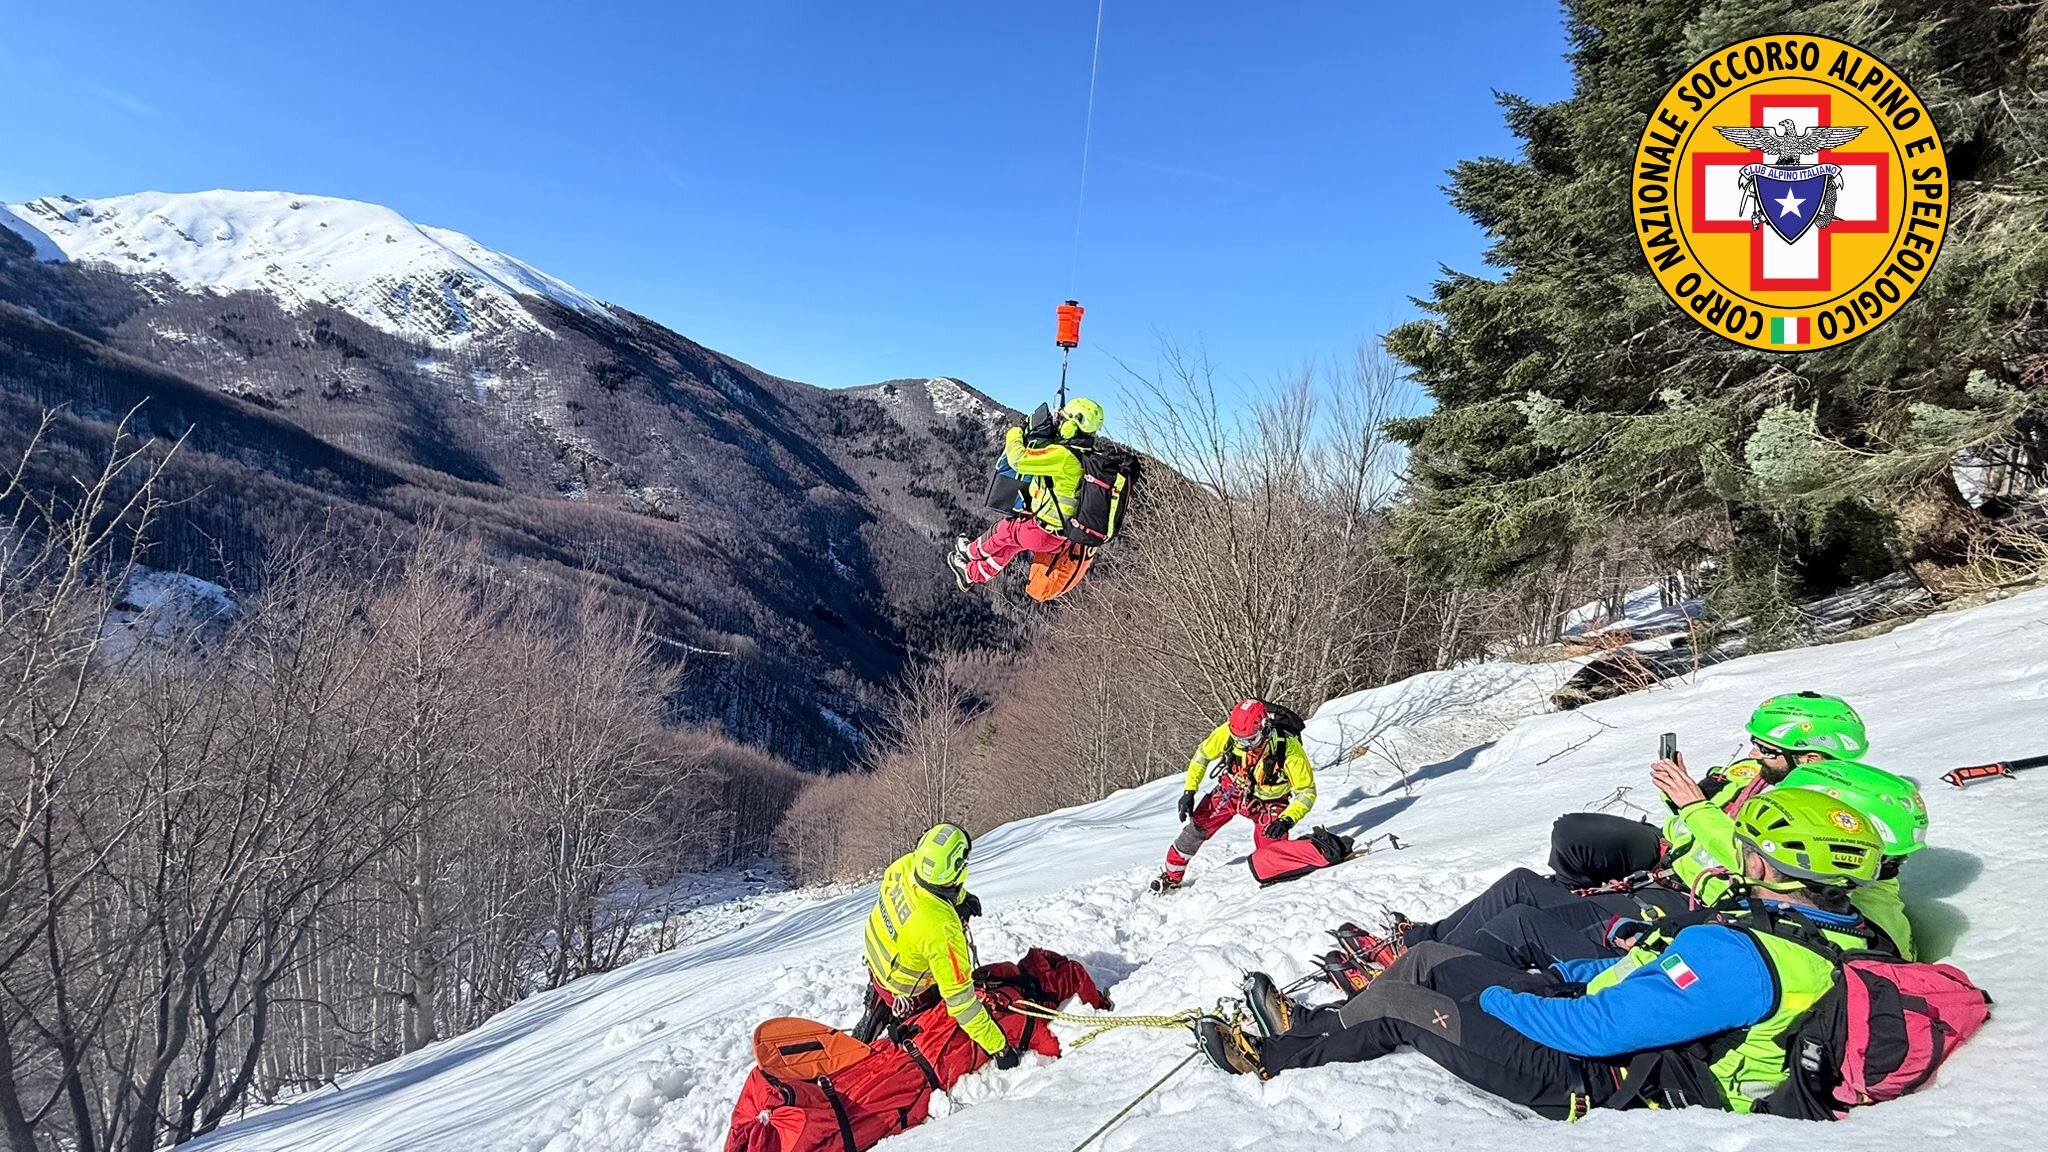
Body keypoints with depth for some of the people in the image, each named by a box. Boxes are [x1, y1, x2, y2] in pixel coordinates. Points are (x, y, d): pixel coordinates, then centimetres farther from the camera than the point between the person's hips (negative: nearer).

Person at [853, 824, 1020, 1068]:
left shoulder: (905, 865, -27)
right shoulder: (942, 931, -44)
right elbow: (959, 999, -37)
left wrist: (961, 897, -9)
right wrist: (999, 1048, -29)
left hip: (876, 956, 5)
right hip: (907, 993, -5)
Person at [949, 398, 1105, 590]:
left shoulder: (1063, 455, -25)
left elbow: (1018, 459, -24)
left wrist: (1014, 435, -5)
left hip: (1042, 533, -7)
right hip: (1066, 536, 7)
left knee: (1004, 530, 21)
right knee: (1011, 544, 26)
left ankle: (970, 552, 48)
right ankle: (971, 575, 42)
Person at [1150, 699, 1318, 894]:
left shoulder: (1288, 749, -35)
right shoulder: (1229, 731, -27)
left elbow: (1306, 792, -23)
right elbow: (1203, 754, -7)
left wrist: (1287, 821, -38)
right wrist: (1189, 791, -11)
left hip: (1267, 802, -2)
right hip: (1232, 790, 3)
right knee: (1194, 829, -3)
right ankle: (1172, 876, 19)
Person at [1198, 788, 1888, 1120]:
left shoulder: (1738, 957, -32)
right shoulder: (1827, 933, 1)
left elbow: (1599, 1028, -31)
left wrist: (1493, 999, -16)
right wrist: (1560, 976, 12)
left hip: (1589, 1075, -9)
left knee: (1399, 1003, 0)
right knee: (1427, 958, 12)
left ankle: (1274, 1055, 22)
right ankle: (1313, 1026, 29)